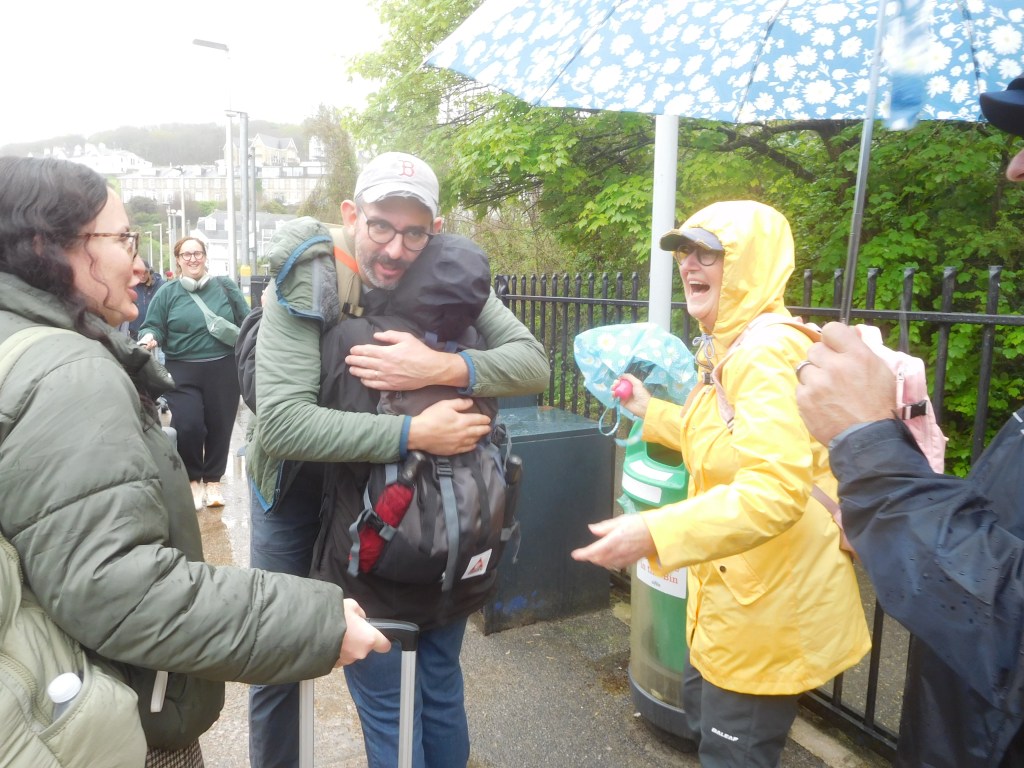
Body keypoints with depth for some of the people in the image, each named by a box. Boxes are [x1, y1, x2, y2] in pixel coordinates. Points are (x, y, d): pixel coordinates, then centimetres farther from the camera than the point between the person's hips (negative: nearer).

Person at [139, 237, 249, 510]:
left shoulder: (225, 287, 7)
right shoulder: (167, 293, 5)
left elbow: (246, 323, 11)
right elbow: (154, 327, 6)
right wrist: (149, 337, -15)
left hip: (223, 369, 1)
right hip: (183, 371, -1)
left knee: (219, 425, 6)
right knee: (187, 425, -12)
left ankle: (213, 479, 26)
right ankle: (193, 479, 13)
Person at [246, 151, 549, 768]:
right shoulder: (306, 282, -24)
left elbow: (533, 363, -20)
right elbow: (280, 421, -34)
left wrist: (443, 367, -37)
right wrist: (414, 433, -39)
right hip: (298, 490, -1)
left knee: (436, 674, 12)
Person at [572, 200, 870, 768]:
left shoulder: (770, 353, -24)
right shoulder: (732, 347, 10)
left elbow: (776, 488, -34)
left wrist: (654, 533, -40)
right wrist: (651, 412, 20)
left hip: (772, 602, -10)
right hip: (735, 593, 10)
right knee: (702, 712, 27)